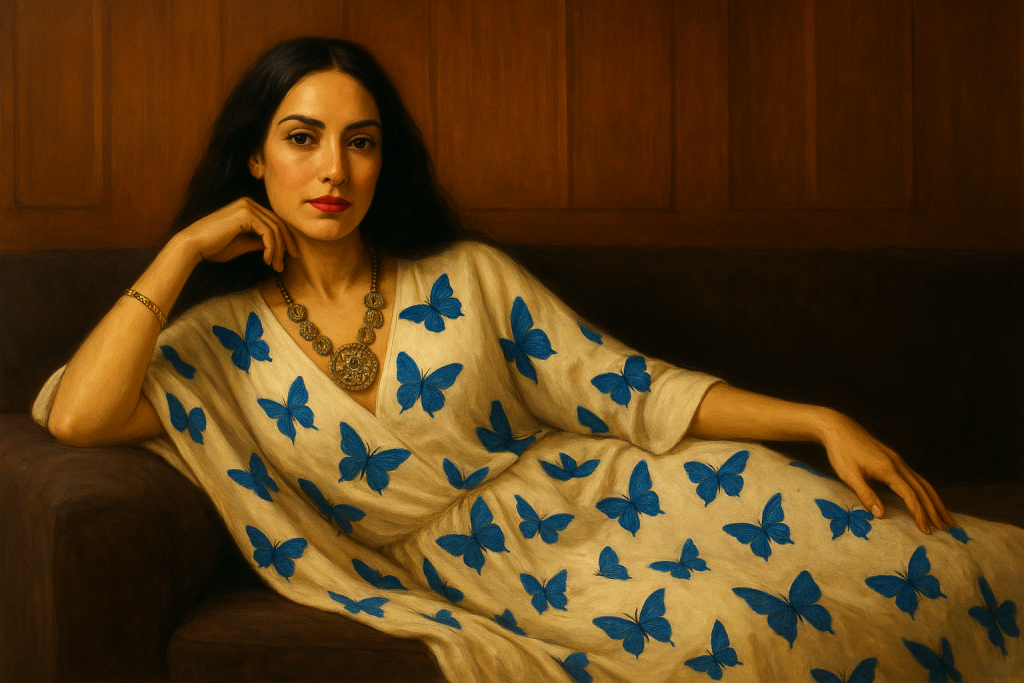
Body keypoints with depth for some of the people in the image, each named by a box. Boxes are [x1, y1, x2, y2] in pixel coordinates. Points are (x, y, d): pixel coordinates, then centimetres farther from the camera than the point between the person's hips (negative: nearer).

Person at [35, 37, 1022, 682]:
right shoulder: (223, 342, 4)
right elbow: (75, 414, -13)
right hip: (466, 567, -2)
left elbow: (617, 387, 5)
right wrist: (186, 248, -6)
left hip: (592, 496, 3)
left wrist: (819, 421, -4)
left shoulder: (465, 276, 8)